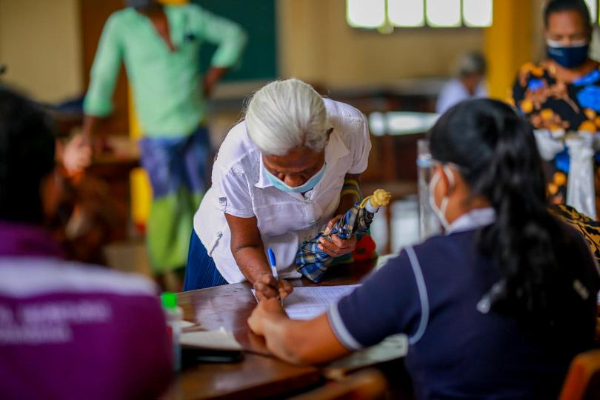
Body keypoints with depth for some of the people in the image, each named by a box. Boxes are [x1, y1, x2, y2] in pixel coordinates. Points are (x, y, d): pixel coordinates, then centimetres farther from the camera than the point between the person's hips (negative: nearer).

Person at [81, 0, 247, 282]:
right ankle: (164, 277, 6)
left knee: (195, 198, 5)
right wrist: (87, 138, -3)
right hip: (160, 135, -3)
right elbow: (102, 80, -3)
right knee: (168, 203, -10)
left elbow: (234, 36, 12)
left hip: (196, 129, 3)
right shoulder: (121, 24, -4)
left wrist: (210, 81, 4)